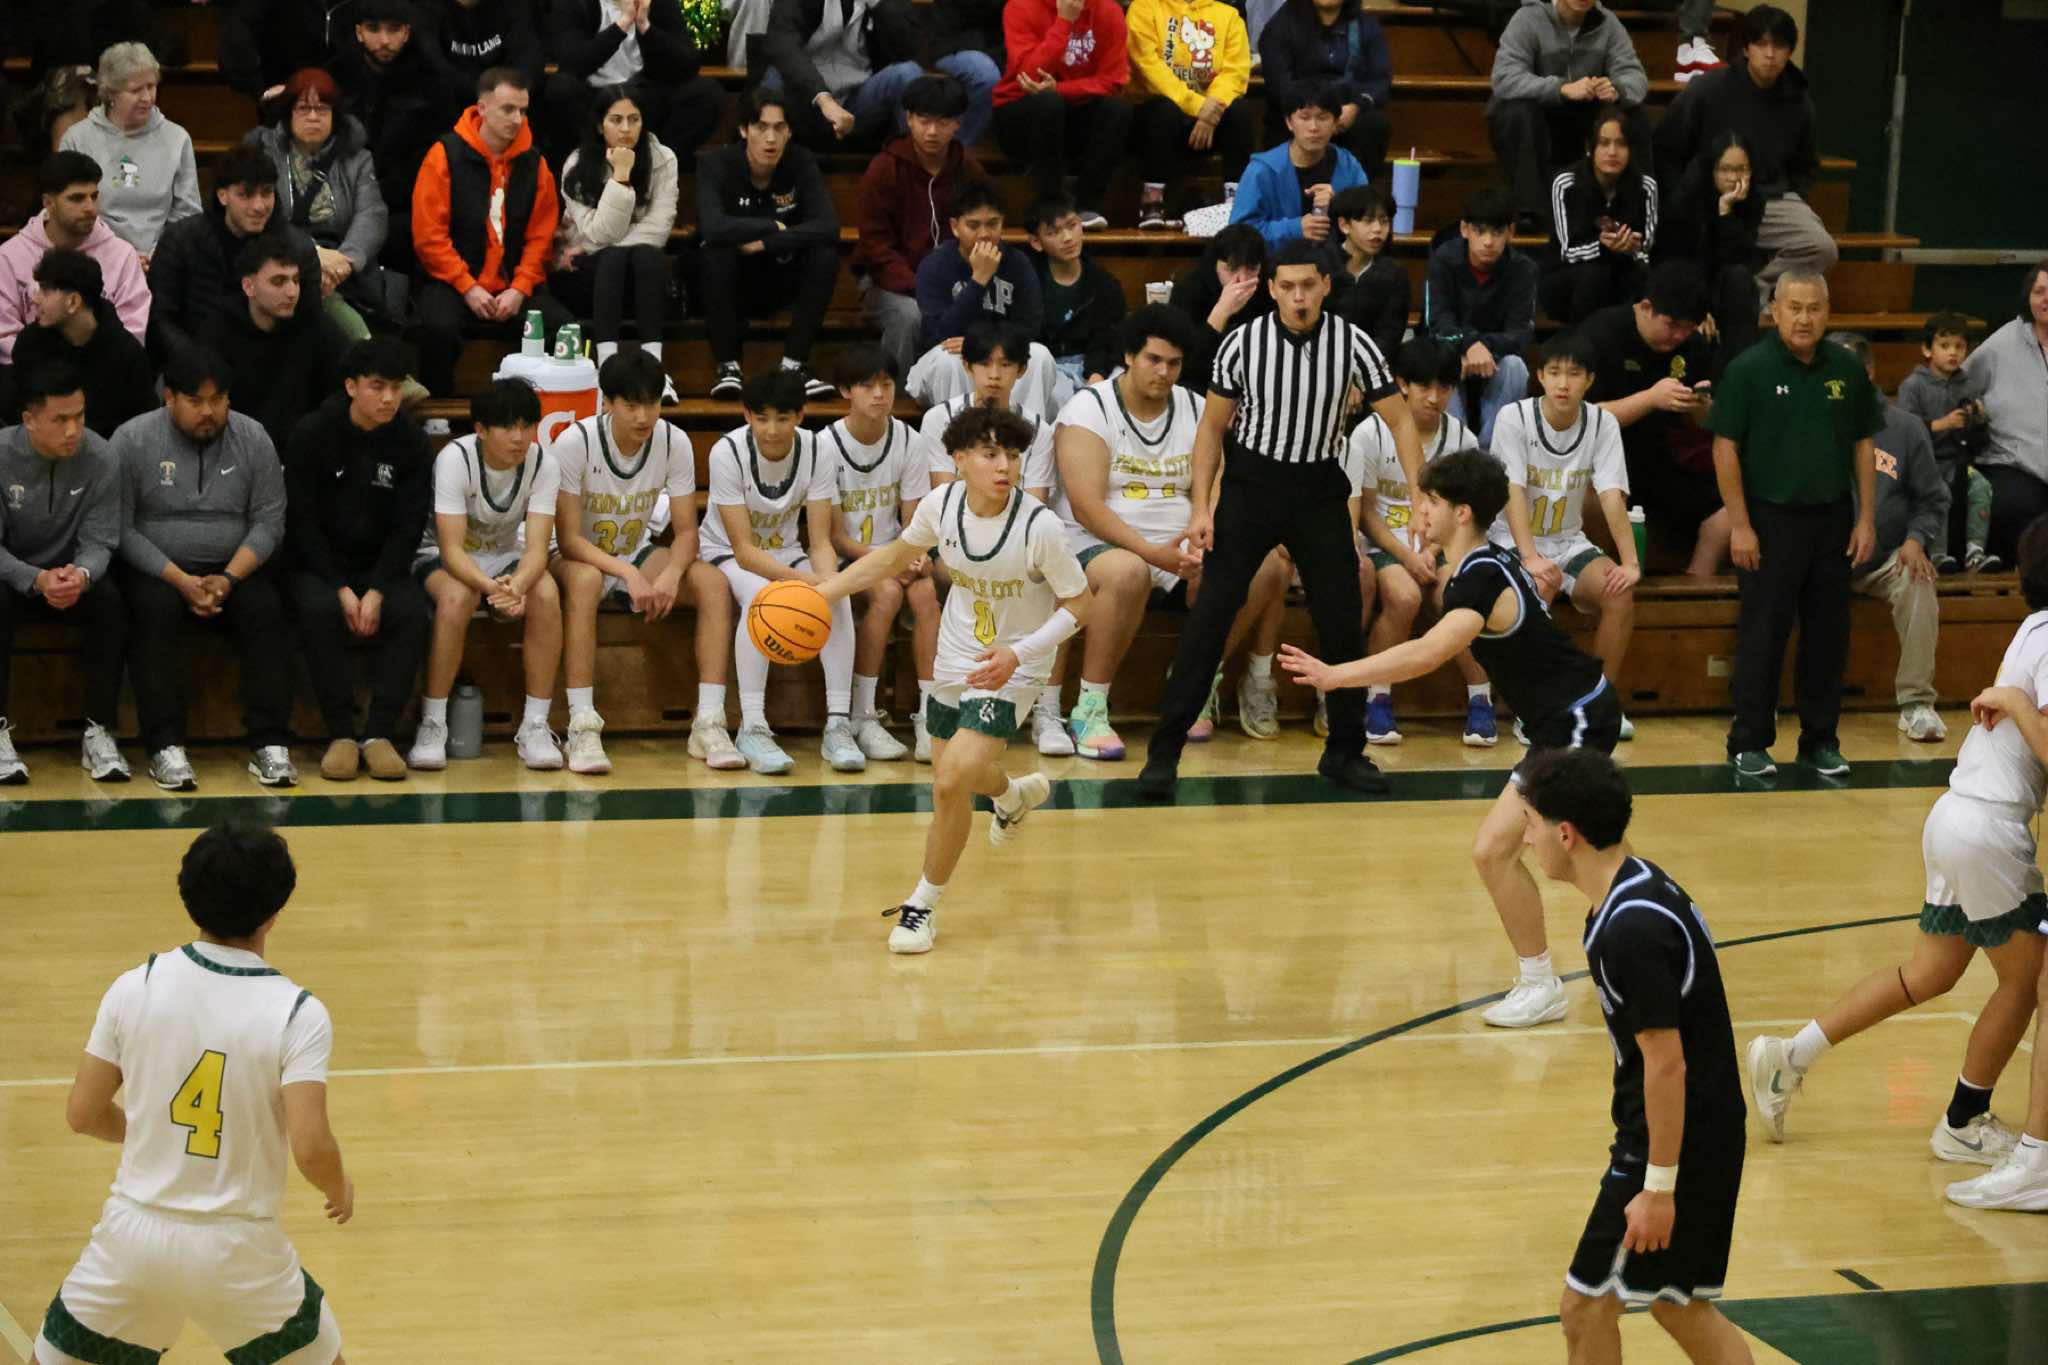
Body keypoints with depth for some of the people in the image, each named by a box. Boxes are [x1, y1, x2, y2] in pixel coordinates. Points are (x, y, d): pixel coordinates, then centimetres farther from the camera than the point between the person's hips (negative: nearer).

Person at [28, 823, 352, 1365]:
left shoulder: (135, 986, -5)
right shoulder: (298, 1014, -14)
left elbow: (83, 1114, 1)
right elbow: (310, 1148, -21)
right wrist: (340, 1189, 2)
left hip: (135, 1232, 2)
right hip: (235, 1248, -2)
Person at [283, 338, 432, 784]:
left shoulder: (410, 443, 1)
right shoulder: (312, 434, -6)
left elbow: (409, 528, -2)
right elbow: (301, 520, -8)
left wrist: (376, 591, -17)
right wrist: (341, 588, -18)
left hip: (381, 567, 2)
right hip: (318, 566, -2)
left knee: (412, 611, -28)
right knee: (319, 609, -34)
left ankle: (379, 733, -24)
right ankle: (341, 734, -26)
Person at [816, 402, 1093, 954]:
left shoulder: (1040, 525, -26)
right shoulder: (941, 504, -14)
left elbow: (1078, 603, -15)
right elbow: (893, 558, 6)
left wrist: (1019, 653, -27)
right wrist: (821, 593, -2)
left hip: (1011, 670, -5)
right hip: (955, 660, 5)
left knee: (951, 783, -20)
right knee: (953, 778, 22)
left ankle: (924, 904, 3)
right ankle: (1015, 793, 59)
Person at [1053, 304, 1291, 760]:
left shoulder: (1195, 411, 12)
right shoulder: (1089, 409, -4)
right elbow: (1086, 507, -14)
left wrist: (1197, 550, -17)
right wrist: (1152, 552, -25)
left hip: (1180, 555, 5)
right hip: (1097, 547, -5)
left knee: (1268, 567, -17)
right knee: (1128, 572, -41)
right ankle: (1089, 710, -29)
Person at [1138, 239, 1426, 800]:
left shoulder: (1352, 344, -8)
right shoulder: (1242, 343, -10)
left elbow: (1400, 420, -3)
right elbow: (1213, 424, 1)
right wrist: (1200, 506, -5)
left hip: (1320, 490, 1)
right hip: (1249, 484, -1)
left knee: (1342, 621, 1)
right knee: (1209, 617, -7)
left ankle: (1344, 751, 18)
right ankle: (1164, 752, -2)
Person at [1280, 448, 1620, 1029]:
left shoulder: (1481, 580, -25)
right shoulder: (1494, 563, 4)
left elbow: (1427, 654, -42)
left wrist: (1335, 675, -45)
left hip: (1578, 720, -11)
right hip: (1574, 716, 11)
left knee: (1493, 848, -14)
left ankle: (1541, 987, -2)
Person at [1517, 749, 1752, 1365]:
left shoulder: (1632, 929, -25)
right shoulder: (1638, 884, 7)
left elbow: (1666, 1064, -24)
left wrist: (1659, 1186, -20)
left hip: (1678, 1145, -10)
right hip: (1702, 1134, 10)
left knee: (1587, 1307, -1)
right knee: (1677, 1305, 17)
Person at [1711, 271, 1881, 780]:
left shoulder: (1847, 371, 5)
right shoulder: (1748, 370, -7)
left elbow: (1863, 446, 10)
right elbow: (1725, 448, -7)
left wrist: (1867, 519, 4)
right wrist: (1739, 525, -11)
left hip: (1832, 521, 4)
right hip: (1770, 521, -4)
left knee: (1828, 637, 8)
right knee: (1762, 637, 0)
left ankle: (1821, 741, 19)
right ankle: (1749, 743, 9)